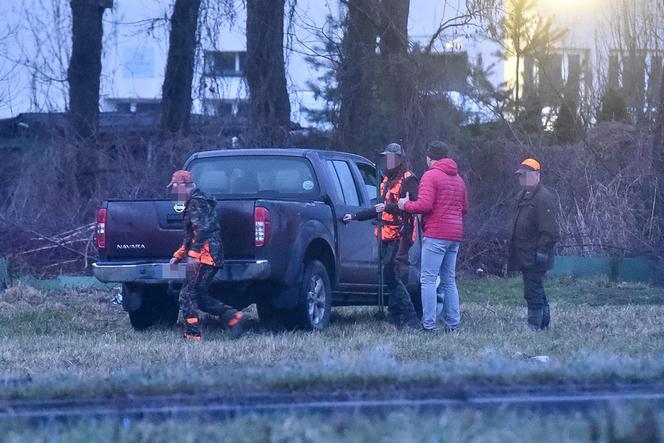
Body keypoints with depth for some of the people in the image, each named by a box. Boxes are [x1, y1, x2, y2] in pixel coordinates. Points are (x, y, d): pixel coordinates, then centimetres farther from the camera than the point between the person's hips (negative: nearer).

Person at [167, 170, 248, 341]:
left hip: (204, 257, -10)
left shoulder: (196, 203, -10)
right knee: (199, 296, 12)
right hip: (212, 257, 10)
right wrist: (178, 256, 29)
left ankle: (193, 335, -9)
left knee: (187, 296, -7)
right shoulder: (194, 203, 24)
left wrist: (194, 255, -24)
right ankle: (234, 316, 5)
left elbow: (202, 230, -22)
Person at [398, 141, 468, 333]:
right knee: (449, 281, 13)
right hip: (455, 235, 8)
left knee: (428, 279, -7)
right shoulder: (458, 179, 18)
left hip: (436, 234, -8)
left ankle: (428, 324, -13)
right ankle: (453, 324, 9)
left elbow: (425, 204, -16)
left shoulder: (431, 176, -6)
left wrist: (406, 205, 0)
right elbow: (464, 208, 20)